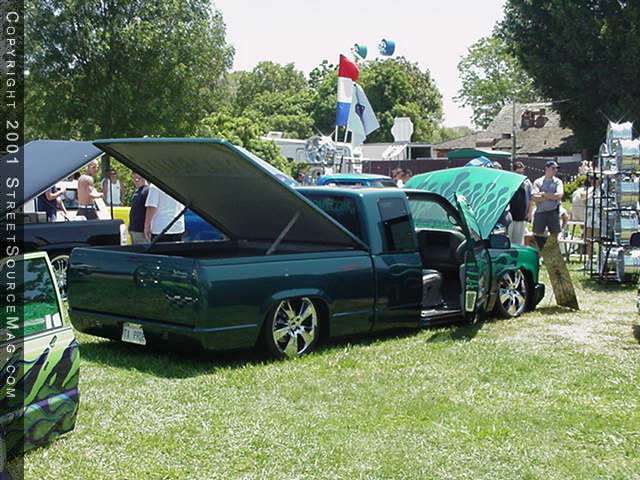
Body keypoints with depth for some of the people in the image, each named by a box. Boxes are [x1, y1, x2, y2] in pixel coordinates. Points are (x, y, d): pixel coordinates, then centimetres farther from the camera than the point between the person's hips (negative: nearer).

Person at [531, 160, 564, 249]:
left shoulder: (558, 181, 9)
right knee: (538, 235, 3)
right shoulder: (538, 181, 7)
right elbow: (534, 197, -7)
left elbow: (559, 195, -9)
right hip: (540, 212, 0)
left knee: (554, 235, 0)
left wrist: (543, 194, -9)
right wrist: (551, 196, -11)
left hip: (553, 212, 0)